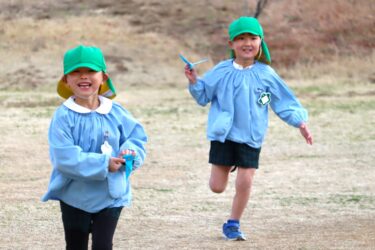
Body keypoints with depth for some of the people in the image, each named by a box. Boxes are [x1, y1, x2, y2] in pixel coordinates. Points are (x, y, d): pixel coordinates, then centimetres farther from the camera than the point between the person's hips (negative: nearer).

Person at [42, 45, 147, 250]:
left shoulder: (116, 113, -4)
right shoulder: (64, 116, -15)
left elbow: (137, 136, 3)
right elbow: (65, 158, -23)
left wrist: (130, 152, -21)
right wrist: (102, 164, -26)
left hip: (110, 194, 1)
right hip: (75, 195, -1)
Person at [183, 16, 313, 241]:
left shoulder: (266, 75, -2)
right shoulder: (221, 72, -2)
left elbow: (285, 103, 4)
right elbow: (204, 96, 9)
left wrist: (300, 122, -8)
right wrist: (194, 82, -10)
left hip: (251, 137, 0)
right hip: (223, 134, 0)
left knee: (245, 183, -4)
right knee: (217, 187, 0)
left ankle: (233, 224, 16)